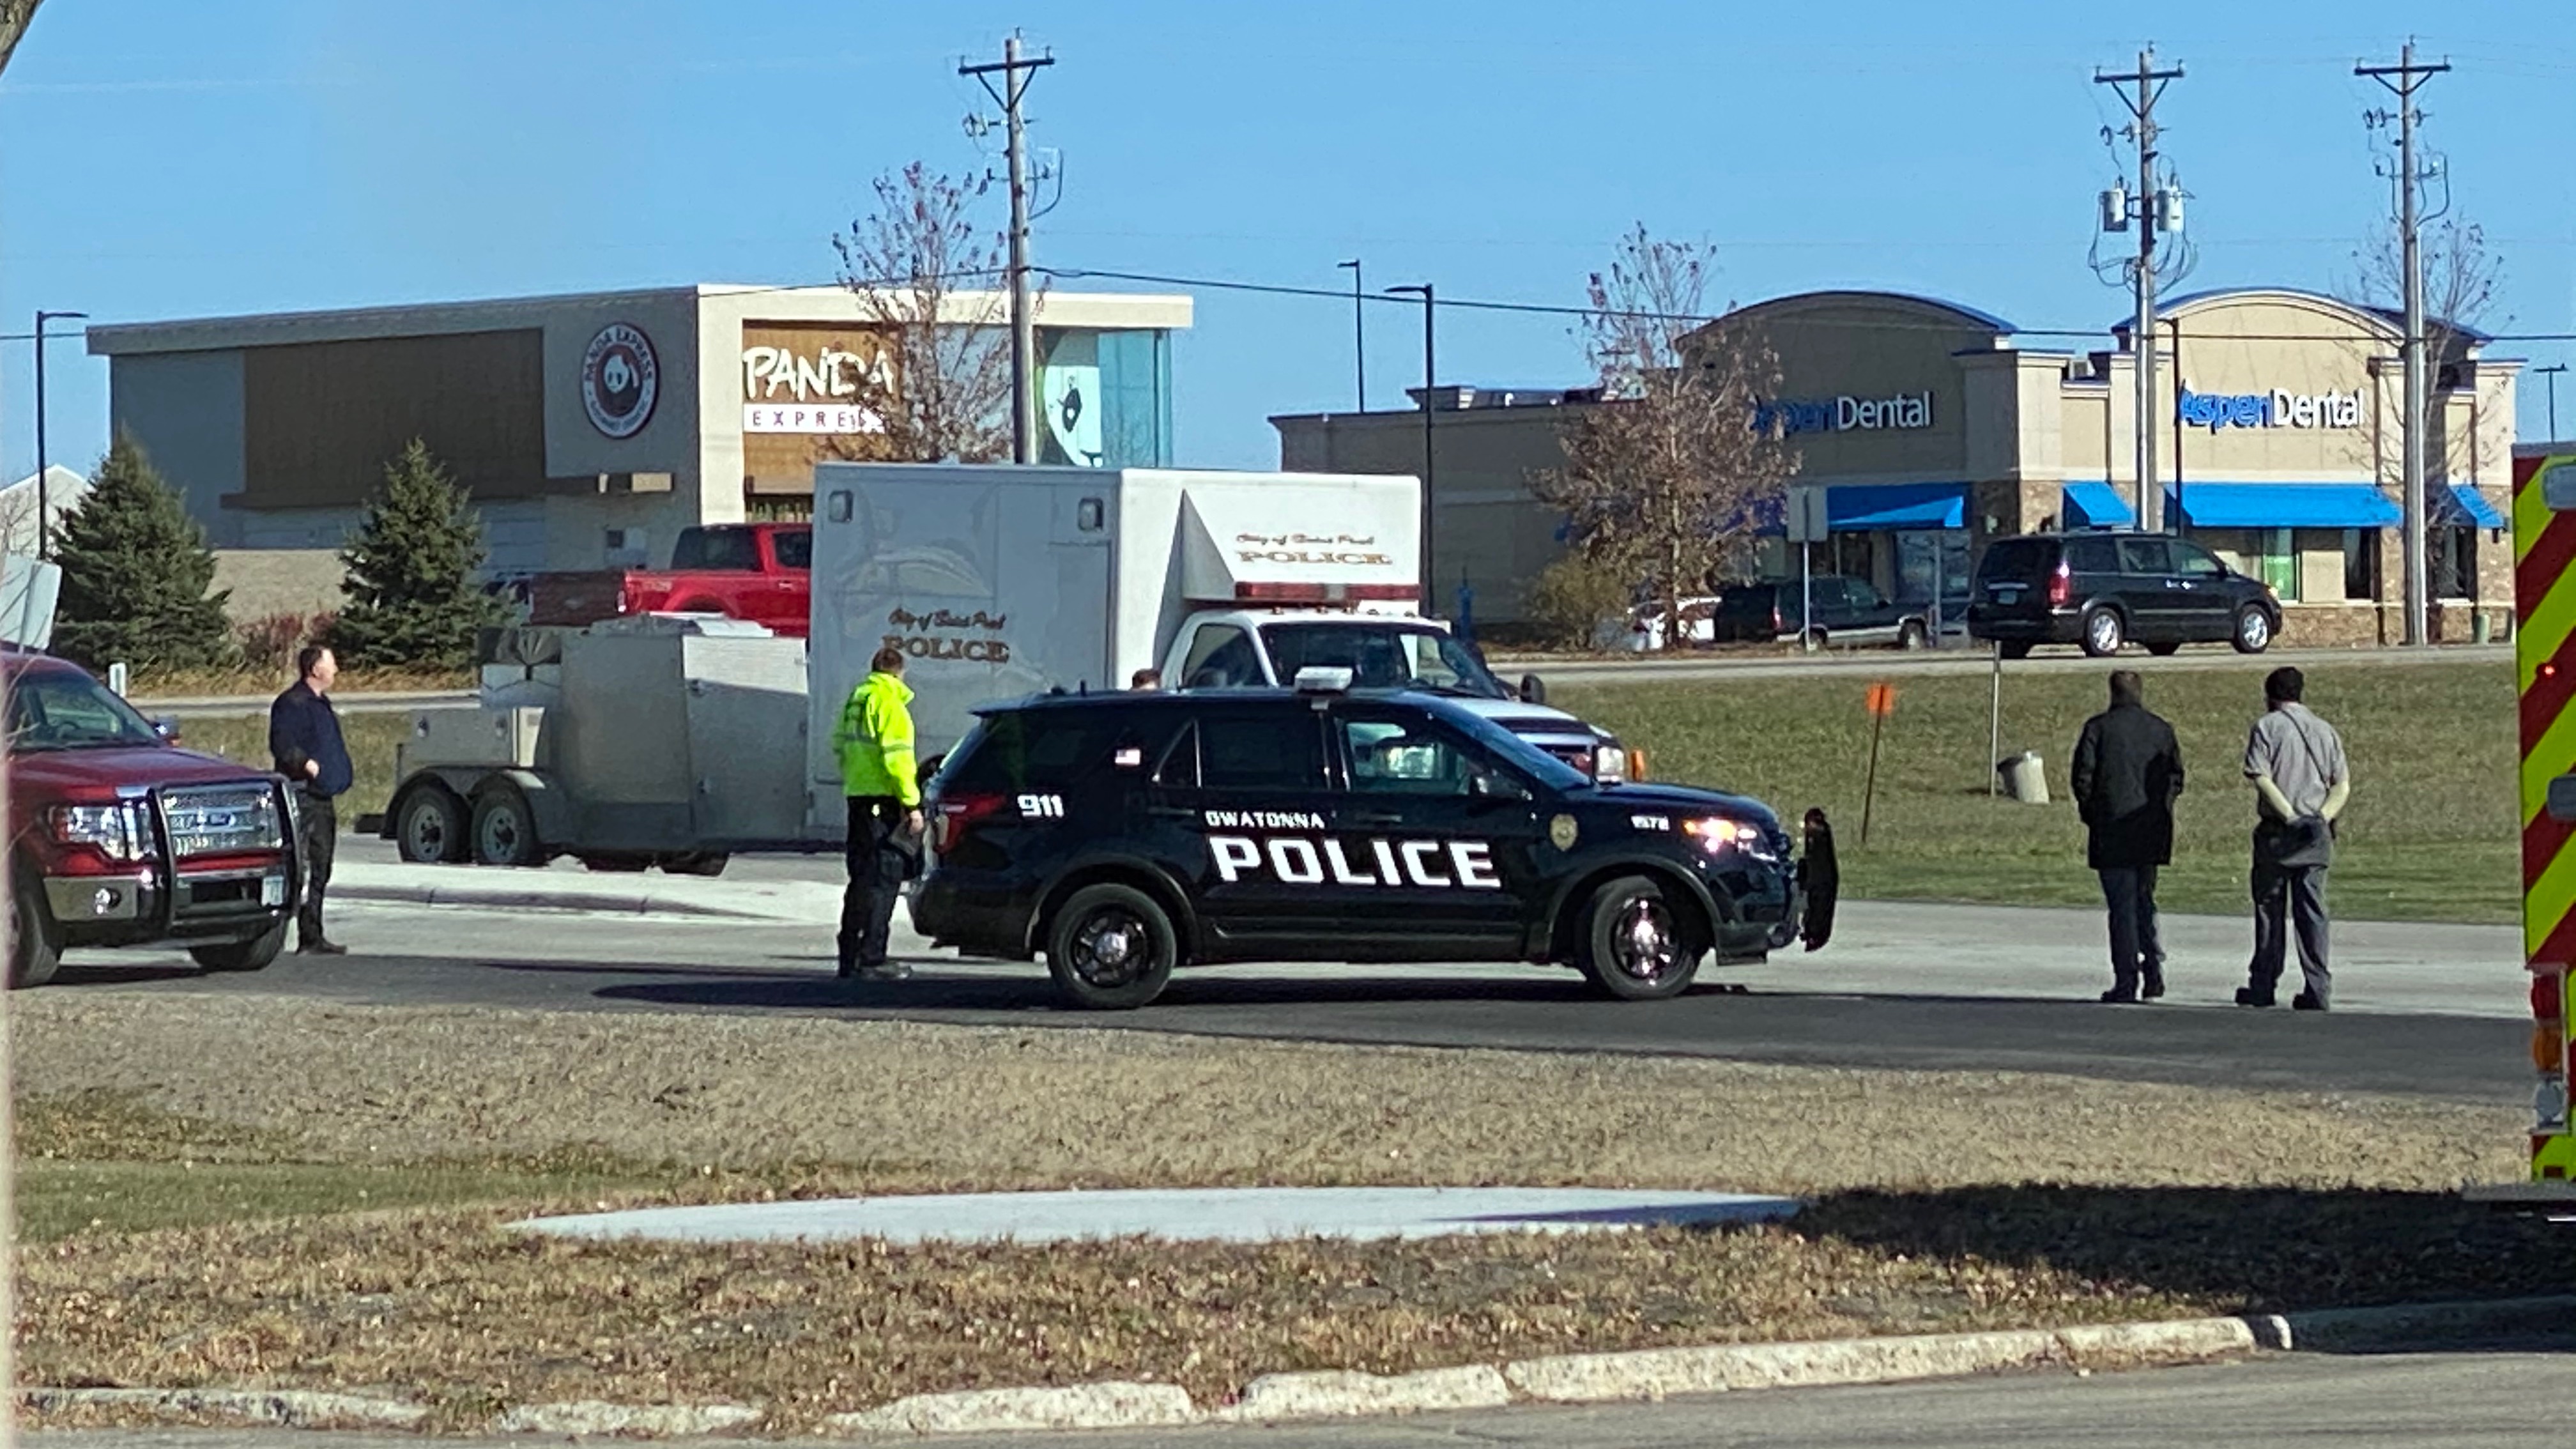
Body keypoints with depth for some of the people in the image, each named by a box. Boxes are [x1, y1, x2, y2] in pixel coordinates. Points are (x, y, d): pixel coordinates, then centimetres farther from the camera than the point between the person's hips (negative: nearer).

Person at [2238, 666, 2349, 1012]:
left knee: (2270, 908, 5)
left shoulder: (2267, 727, -1)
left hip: (2277, 831, -3)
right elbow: (2343, 785, 6)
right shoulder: (2325, 731, 13)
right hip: (2317, 837, 4)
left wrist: (2290, 816, -15)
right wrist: (2323, 816, -4)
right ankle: (2318, 989, -1)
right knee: (2312, 911, 5)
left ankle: (2262, 986, 9)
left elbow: (2261, 778, -13)